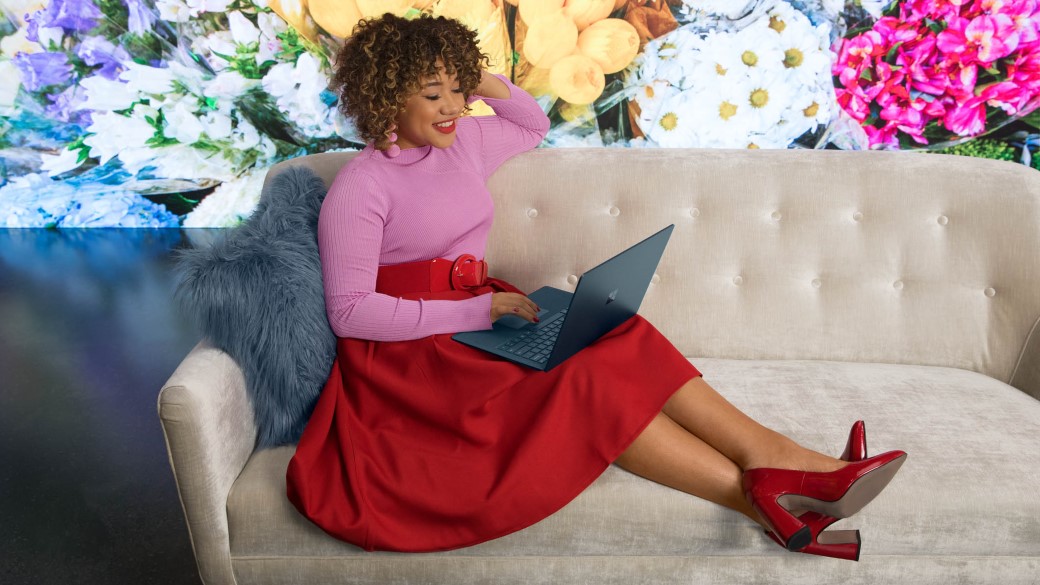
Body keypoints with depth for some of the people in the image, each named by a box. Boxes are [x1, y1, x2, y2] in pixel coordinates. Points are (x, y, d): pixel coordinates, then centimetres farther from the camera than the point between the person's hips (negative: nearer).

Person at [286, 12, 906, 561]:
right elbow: (350, 311, -16)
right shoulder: (360, 186, -11)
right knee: (587, 385, -29)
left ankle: (778, 455, -23)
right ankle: (762, 496, -27)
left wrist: (486, 82, 7)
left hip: (476, 318, 7)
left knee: (622, 343, -20)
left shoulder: (464, 141, 9)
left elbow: (535, 125, 29)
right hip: (408, 354, -6)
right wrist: (476, 310, -21)